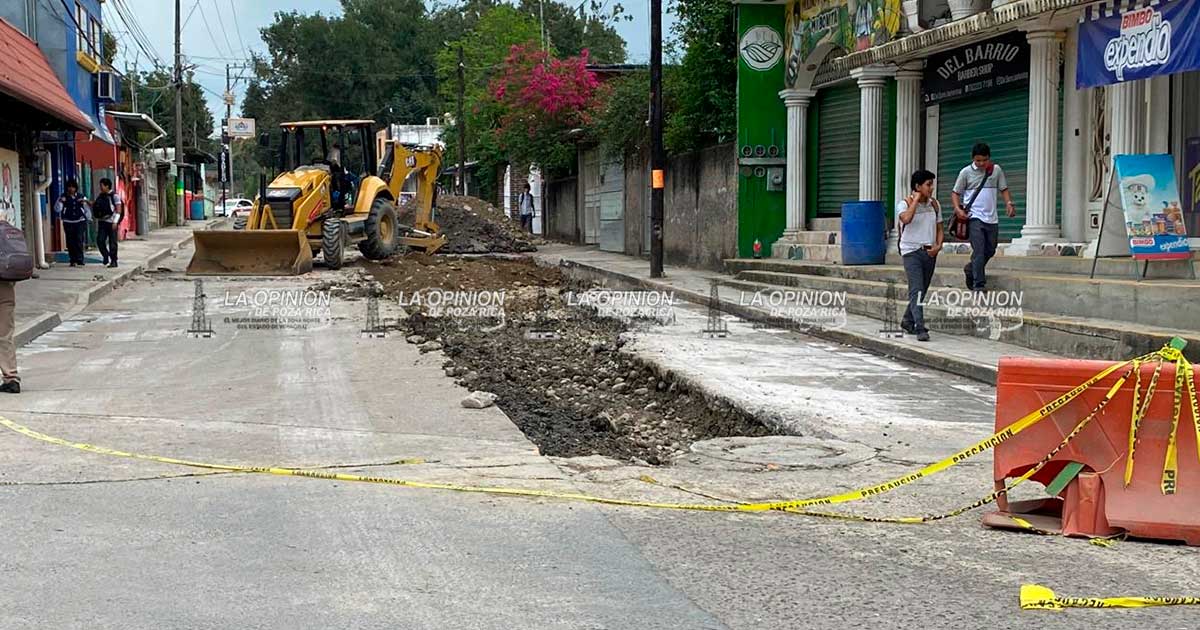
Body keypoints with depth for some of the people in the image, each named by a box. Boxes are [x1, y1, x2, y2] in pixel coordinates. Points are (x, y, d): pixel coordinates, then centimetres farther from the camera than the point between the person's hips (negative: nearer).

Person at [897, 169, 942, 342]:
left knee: (922, 290, 14)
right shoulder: (904, 204, -6)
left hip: (930, 252, 6)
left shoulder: (934, 204, 10)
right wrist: (916, 200, -17)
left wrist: (938, 245, -2)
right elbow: (906, 219, -28)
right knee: (916, 290, -15)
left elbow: (939, 229, 15)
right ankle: (920, 329, -20)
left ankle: (908, 321, 32)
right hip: (912, 252, -6)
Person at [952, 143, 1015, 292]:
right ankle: (979, 285, -10)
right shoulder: (966, 172, -1)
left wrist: (1009, 203, -6)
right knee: (979, 251, -12)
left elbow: (1004, 189, 13)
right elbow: (955, 193, 4)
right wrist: (958, 209, -13)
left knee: (990, 250, 13)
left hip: (992, 218, 4)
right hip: (974, 218, -4)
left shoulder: (996, 170, 7)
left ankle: (970, 269, 37)